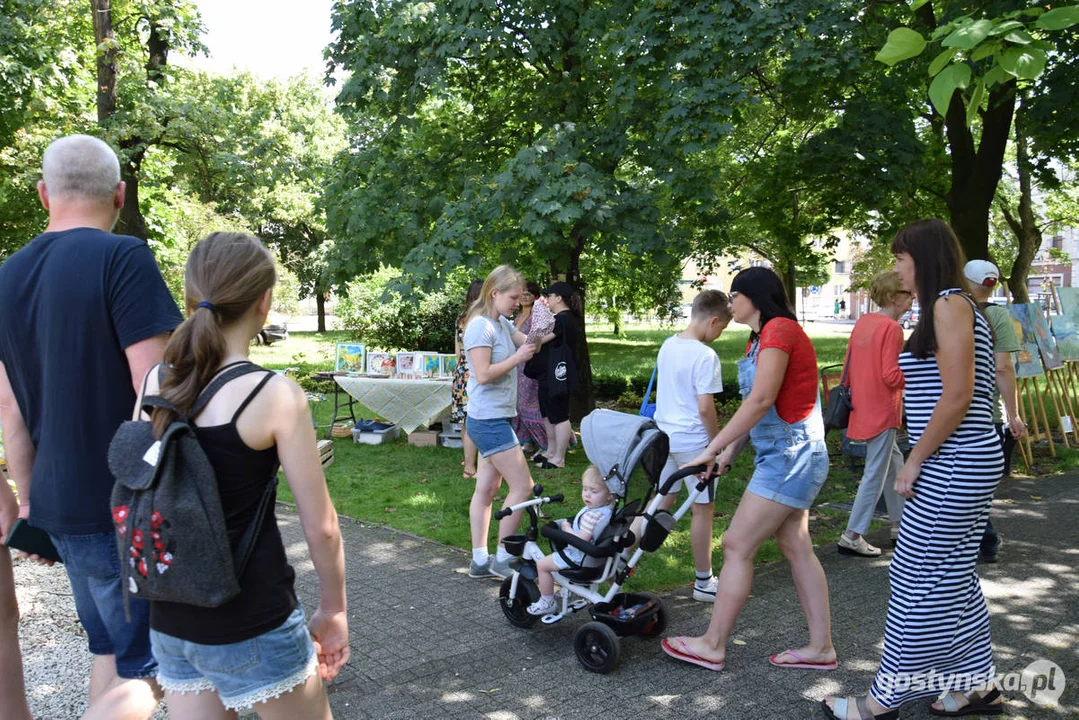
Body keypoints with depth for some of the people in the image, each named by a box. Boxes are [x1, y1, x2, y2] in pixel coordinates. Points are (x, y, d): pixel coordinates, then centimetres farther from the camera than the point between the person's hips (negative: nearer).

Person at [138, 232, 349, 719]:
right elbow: (320, 526, -12)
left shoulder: (155, 383, -1)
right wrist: (333, 608, 1)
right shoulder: (276, 395, -16)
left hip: (171, 619, 5)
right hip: (253, 625, -5)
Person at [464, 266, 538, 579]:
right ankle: (502, 559, 5)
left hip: (495, 419, 10)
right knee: (522, 486, -6)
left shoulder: (502, 323, 12)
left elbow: (528, 342, 9)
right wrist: (517, 358, -17)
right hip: (489, 421, -10)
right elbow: (483, 374, -22)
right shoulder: (481, 327, -16)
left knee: (486, 489, 12)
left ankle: (480, 560, 19)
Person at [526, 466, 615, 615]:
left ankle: (547, 602, 8)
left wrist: (566, 528, -18)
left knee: (542, 565, -3)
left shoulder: (593, 516, -33)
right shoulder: (608, 509, -3)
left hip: (579, 558, -10)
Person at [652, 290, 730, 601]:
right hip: (693, 441, -7)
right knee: (703, 509, 6)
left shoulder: (668, 345, 5)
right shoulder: (705, 356, -19)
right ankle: (703, 582, 17)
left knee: (663, 502, 19)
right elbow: (705, 408, -21)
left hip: (664, 436, 7)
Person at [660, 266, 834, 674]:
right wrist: (729, 452, 7)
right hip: (788, 456, 10)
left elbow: (761, 400, -23)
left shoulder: (779, 330, -16)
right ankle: (821, 647, 21)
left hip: (790, 454, -10)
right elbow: (758, 406, 14)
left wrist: (711, 449, -21)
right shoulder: (762, 337, 16)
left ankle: (712, 646, 6)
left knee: (737, 546, -4)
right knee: (796, 548, 13)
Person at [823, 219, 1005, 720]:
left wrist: (913, 463, -16)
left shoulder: (949, 304, -14)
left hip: (953, 467, -10)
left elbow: (958, 395, -22)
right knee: (953, 578, 17)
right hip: (961, 465, 10)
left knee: (918, 581, -1)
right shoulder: (948, 307, 15)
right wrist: (921, 460, 15)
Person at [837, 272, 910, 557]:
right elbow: (892, 376, -20)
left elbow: (849, 365, 13)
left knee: (893, 461, 22)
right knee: (875, 474, -1)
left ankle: (899, 523, 31)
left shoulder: (863, 322, 8)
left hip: (862, 408, 9)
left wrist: (850, 392, 19)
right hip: (882, 412, -9)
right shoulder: (891, 327, -16)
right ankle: (852, 536, 2)